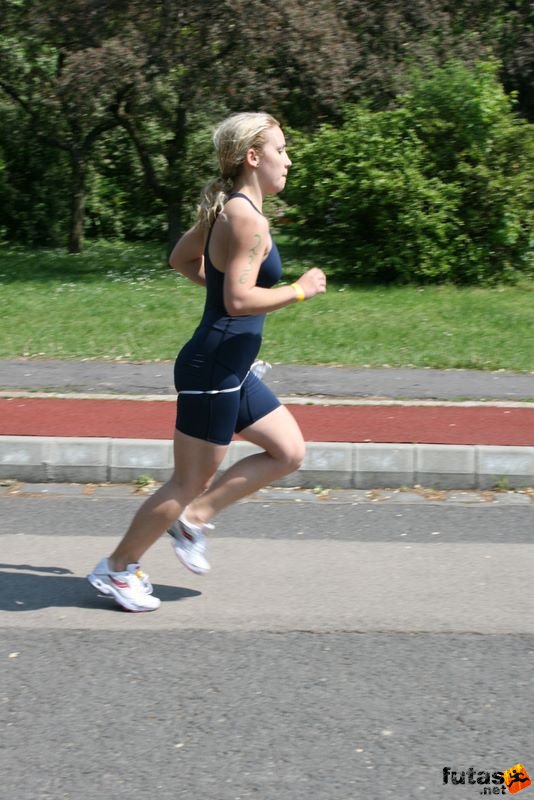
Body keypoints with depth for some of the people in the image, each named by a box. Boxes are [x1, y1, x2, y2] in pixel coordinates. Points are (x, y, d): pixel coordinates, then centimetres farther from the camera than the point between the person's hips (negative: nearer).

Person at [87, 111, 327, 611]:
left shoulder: (225, 209, 10)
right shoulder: (247, 218, -19)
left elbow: (182, 259, 23)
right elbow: (239, 302, -26)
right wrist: (299, 291, -16)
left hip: (231, 370, 10)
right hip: (213, 369, -10)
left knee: (288, 452, 13)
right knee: (189, 483, 2)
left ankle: (192, 518, 19)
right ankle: (118, 569, 18)